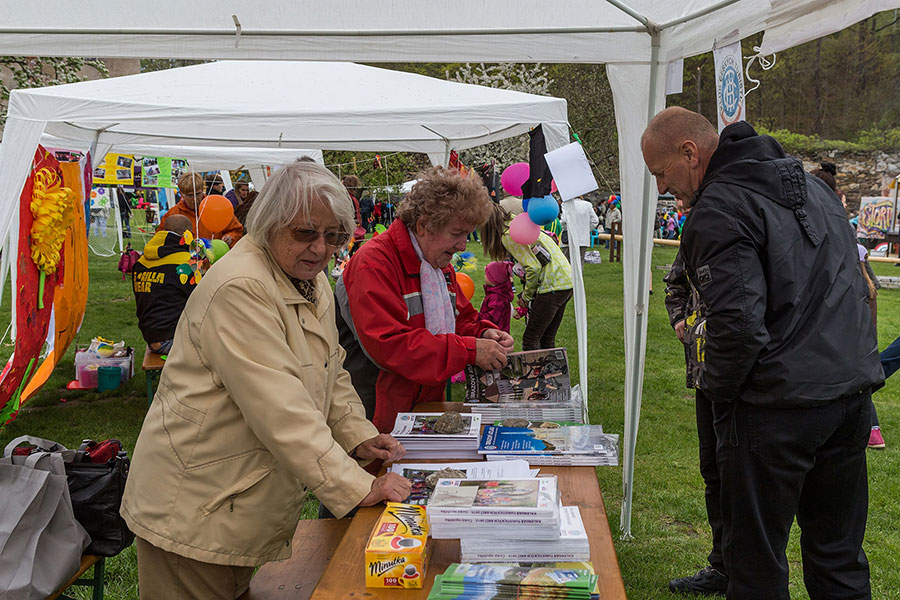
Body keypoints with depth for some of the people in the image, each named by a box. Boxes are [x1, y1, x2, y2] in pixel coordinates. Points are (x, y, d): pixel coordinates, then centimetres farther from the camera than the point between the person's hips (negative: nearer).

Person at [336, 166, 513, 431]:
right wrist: (469, 350, -22)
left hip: (429, 406, 8)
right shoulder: (373, 263, -13)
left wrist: (484, 334, 2)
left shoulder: (440, 264, 17)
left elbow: (462, 319, 27)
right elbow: (388, 345, -23)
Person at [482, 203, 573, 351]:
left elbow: (533, 268, -17)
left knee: (530, 340, -3)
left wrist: (526, 296, -1)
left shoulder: (508, 236, -10)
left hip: (553, 286, -9)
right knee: (547, 340, 15)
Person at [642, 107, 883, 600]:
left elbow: (738, 322, -23)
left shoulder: (718, 209, -14)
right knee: (840, 557, 19)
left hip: (777, 406, -9)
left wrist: (715, 388, -6)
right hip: (852, 392, 9)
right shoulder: (810, 184, 14)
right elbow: (856, 285, 20)